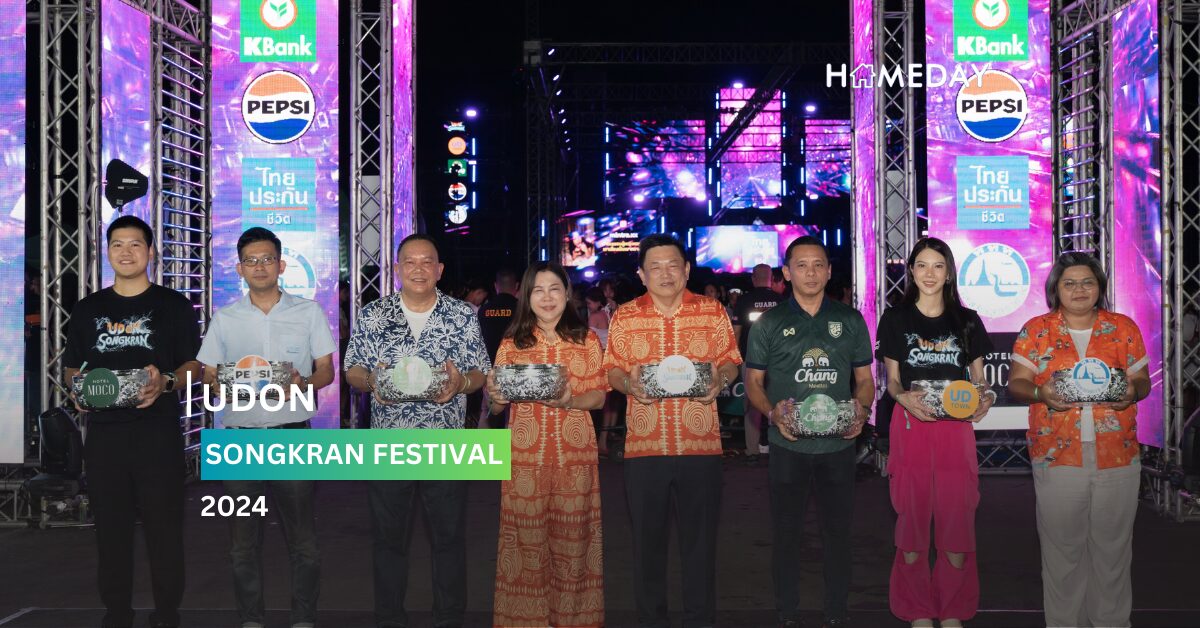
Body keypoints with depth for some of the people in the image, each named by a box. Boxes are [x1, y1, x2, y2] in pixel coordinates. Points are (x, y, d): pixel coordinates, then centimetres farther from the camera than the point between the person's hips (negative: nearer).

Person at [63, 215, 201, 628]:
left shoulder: (174, 307, 4)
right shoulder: (87, 310, 14)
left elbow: (193, 366, 3)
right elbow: (72, 368, 19)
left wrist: (166, 381, -17)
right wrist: (76, 389, -3)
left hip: (158, 433, -3)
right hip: (103, 434, 3)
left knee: (164, 526, 0)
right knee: (111, 528, 7)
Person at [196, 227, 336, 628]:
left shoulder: (308, 312, 6)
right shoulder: (224, 319, 10)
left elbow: (326, 370, 7)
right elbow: (207, 376, 11)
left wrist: (303, 383, -15)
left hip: (292, 433, -1)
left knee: (301, 535, -1)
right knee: (243, 538, 6)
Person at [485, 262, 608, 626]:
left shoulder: (587, 340, 5)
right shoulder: (512, 343, 4)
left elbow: (599, 397, 3)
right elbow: (496, 406, 5)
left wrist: (571, 401, -16)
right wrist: (495, 397, -18)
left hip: (575, 452, 0)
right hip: (525, 454, 0)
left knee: (572, 537, 5)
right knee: (526, 537, 2)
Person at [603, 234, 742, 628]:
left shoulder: (713, 312, 4)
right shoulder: (624, 317, 5)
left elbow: (730, 360, 10)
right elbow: (611, 369, 8)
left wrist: (719, 379, -11)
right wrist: (628, 383, -13)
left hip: (701, 444, 0)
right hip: (644, 445, 1)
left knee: (700, 537, 6)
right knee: (647, 537, 8)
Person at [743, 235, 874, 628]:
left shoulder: (850, 321, 8)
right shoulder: (769, 324, 3)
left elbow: (864, 379, 12)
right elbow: (753, 382, 5)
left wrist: (862, 409, -9)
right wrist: (773, 412, -14)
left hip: (839, 445, 1)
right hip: (788, 446, -1)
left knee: (837, 532, 7)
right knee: (787, 533, 6)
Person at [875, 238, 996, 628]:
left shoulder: (967, 321, 10)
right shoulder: (895, 319, 5)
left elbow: (978, 377, 13)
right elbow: (892, 380, 6)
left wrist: (984, 397, -9)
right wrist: (904, 396, -16)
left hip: (956, 427, 1)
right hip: (911, 427, -1)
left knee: (956, 520, 0)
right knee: (913, 518, 1)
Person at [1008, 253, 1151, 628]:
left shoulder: (1124, 328, 8)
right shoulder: (1035, 330, 3)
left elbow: (1143, 380, 10)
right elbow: (1016, 384, 2)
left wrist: (1133, 391, -13)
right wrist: (1040, 393, -19)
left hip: (1117, 457, 1)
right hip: (1057, 457, -1)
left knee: (1113, 546, 8)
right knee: (1062, 547, 5)